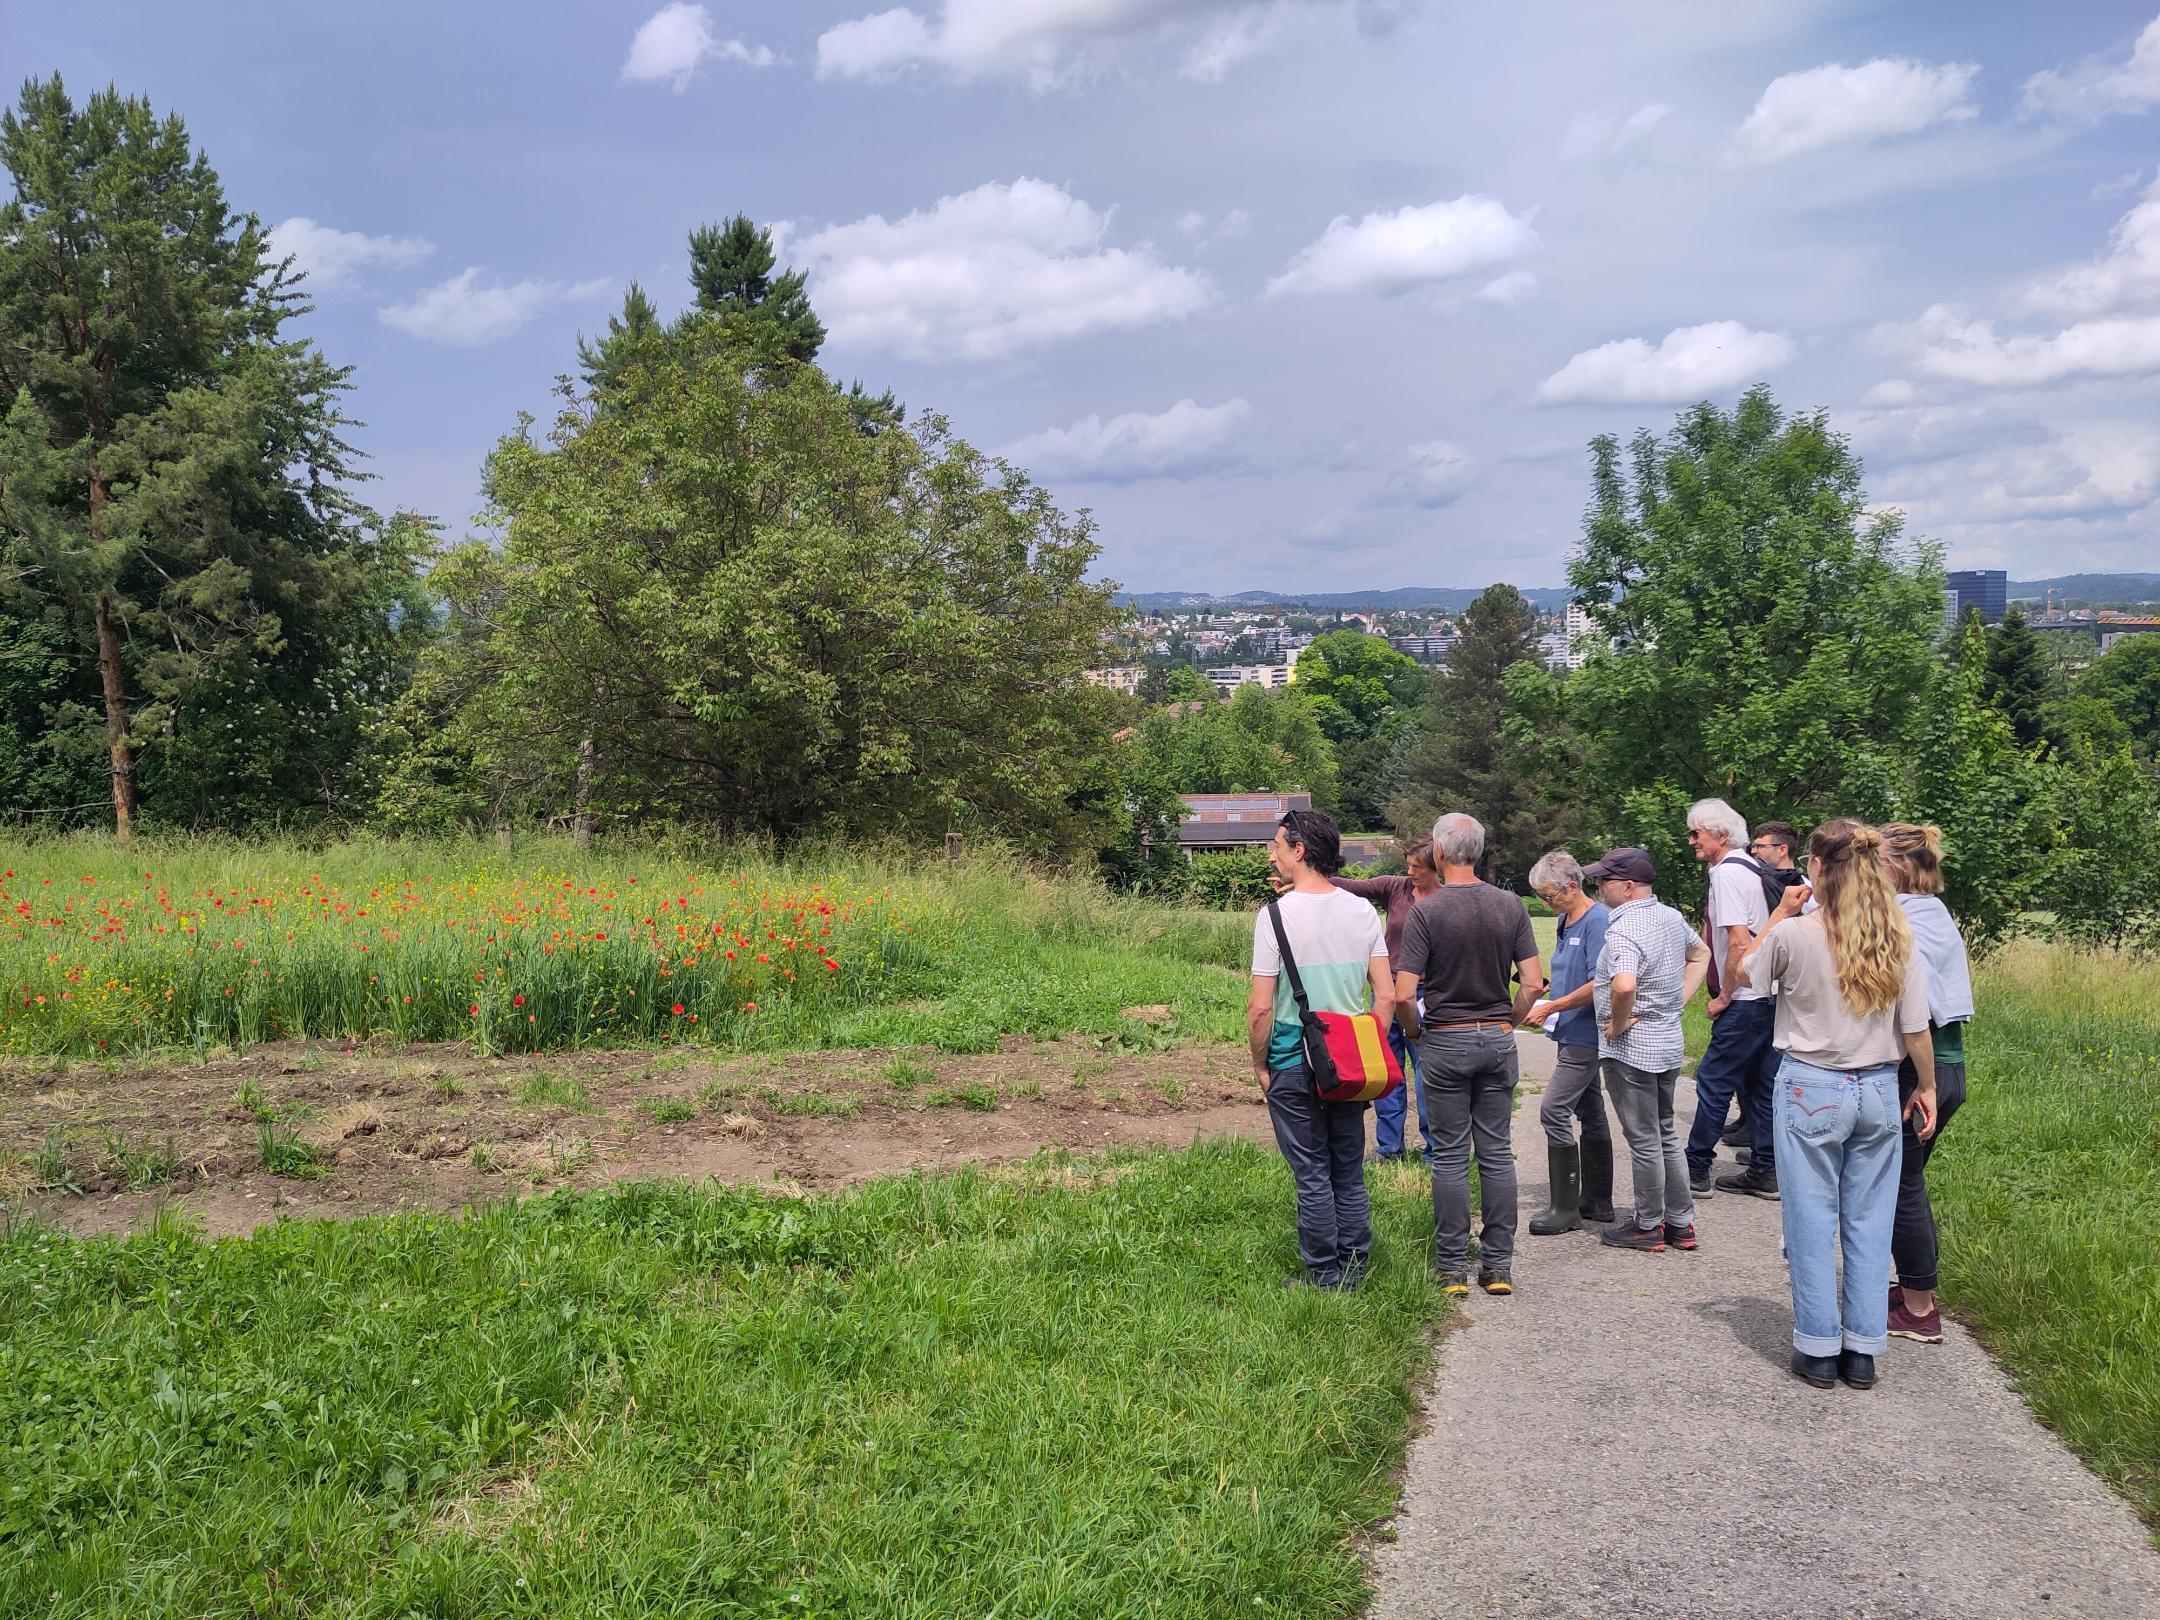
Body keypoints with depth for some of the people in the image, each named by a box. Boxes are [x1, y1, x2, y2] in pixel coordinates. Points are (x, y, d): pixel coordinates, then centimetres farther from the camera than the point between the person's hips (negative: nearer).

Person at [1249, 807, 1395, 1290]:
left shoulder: (1276, 915, -12)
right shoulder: (1363, 911, 2)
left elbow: (1260, 1008, -13)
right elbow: (1386, 997, 2)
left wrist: (1259, 1065, -1)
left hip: (1294, 1063, -4)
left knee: (1312, 1175, 4)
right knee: (1350, 1173, 14)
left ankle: (1324, 1277, 11)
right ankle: (1354, 1272, 21)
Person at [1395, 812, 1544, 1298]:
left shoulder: (1426, 911, -12)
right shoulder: (1510, 906, -1)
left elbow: (1404, 993, -16)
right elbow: (1532, 982, -2)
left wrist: (1414, 1031, 3)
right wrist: (1508, 1022, 13)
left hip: (1445, 1041, -3)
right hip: (1498, 1040, 3)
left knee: (1450, 1156, 4)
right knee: (1496, 1152, 9)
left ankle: (1453, 1267, 8)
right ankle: (1499, 1266, 13)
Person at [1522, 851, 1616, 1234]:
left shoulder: (1596, 921, -17)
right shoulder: (1564, 921, 12)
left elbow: (1598, 984, -21)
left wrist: (1551, 1007, -16)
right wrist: (1544, 1005, 9)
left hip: (1585, 1034, -10)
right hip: (1573, 1034, 10)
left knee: (1554, 1110, -12)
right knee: (1590, 1113, 14)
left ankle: (1566, 1208, -6)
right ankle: (1597, 1202, 23)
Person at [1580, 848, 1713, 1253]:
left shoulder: (1623, 931, -24)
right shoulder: (1672, 917, 5)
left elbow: (1623, 985, -41)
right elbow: (1701, 955, 23)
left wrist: (1617, 1024, -22)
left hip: (1630, 1049, -9)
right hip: (1670, 1043, 9)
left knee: (1644, 1140, 3)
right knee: (1666, 1133, 18)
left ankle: (1648, 1226, 15)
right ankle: (1680, 1223, 25)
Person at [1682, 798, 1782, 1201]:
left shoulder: (1727, 873, -14)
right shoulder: (1752, 869, 15)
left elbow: (1739, 941, -22)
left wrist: (1724, 996, -13)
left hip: (1745, 1000, -9)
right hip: (1771, 994, 10)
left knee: (1713, 1080, -2)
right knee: (1761, 1083, 13)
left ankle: (1696, 1168, 4)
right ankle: (1764, 1172, 17)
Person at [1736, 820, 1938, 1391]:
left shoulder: (1793, 934, -14)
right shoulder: (1899, 940, -4)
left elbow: (1746, 973, 5)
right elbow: (1916, 1029, 0)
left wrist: (1780, 912, 9)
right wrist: (1926, 1087, 14)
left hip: (1812, 1089, -3)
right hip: (1879, 1091, 4)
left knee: (1812, 1221, 6)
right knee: (1869, 1222, 11)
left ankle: (1819, 1350, 12)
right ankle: (1863, 1352, 17)